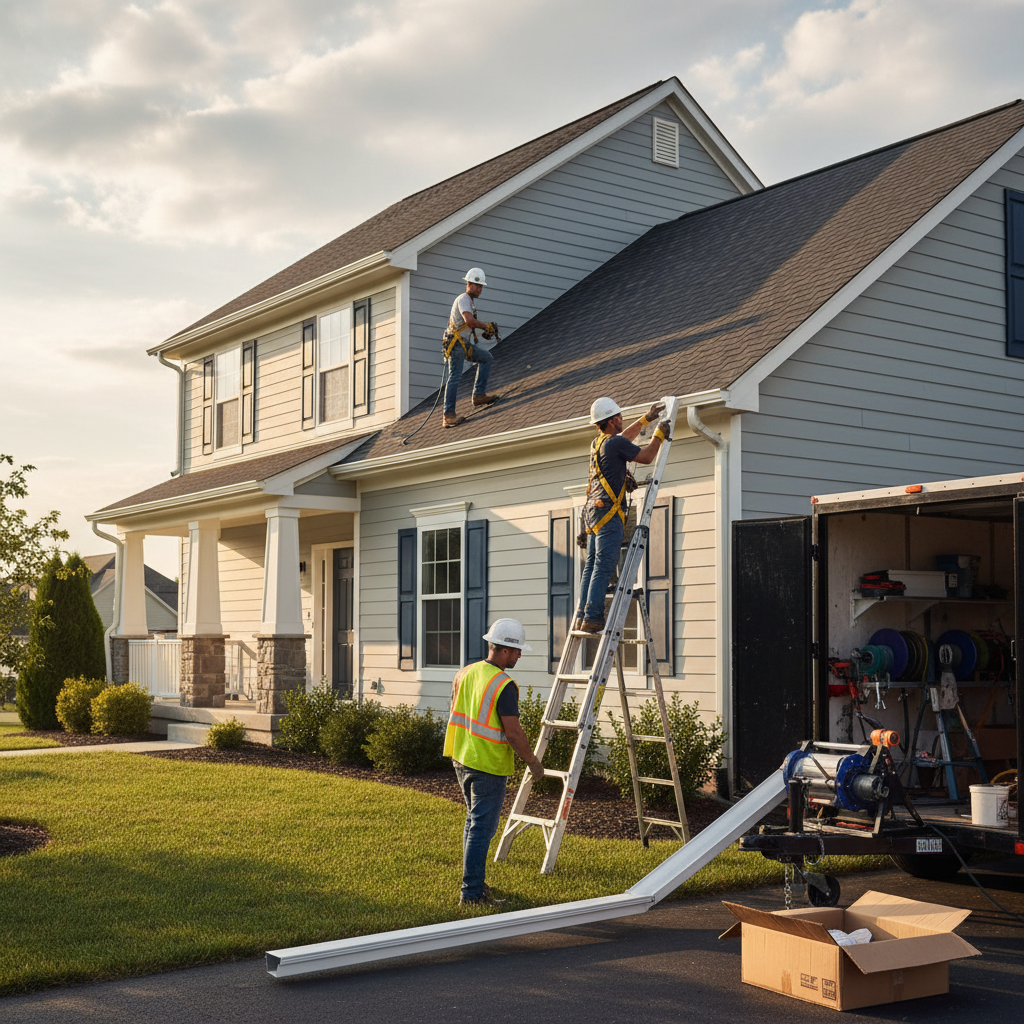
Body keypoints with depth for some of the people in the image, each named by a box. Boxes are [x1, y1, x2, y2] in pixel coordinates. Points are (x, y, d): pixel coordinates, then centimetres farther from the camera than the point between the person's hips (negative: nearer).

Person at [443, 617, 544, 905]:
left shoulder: (465, 674, 5)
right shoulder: (504, 685, -20)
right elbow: (513, 733, -20)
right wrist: (533, 763, -6)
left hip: (462, 760, 8)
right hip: (488, 766, -8)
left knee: (474, 822, 20)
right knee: (482, 828, -2)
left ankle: (474, 882, 27)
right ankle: (472, 892, 2)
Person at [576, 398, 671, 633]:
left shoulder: (598, 443, 18)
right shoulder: (615, 443, -9)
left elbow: (625, 436, 38)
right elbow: (646, 457, -2)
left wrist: (647, 418, 44)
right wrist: (660, 434, 12)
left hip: (593, 511, 9)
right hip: (608, 512, -9)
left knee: (591, 565, 7)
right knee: (604, 566, -12)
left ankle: (582, 617, 4)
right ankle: (593, 619, -17)